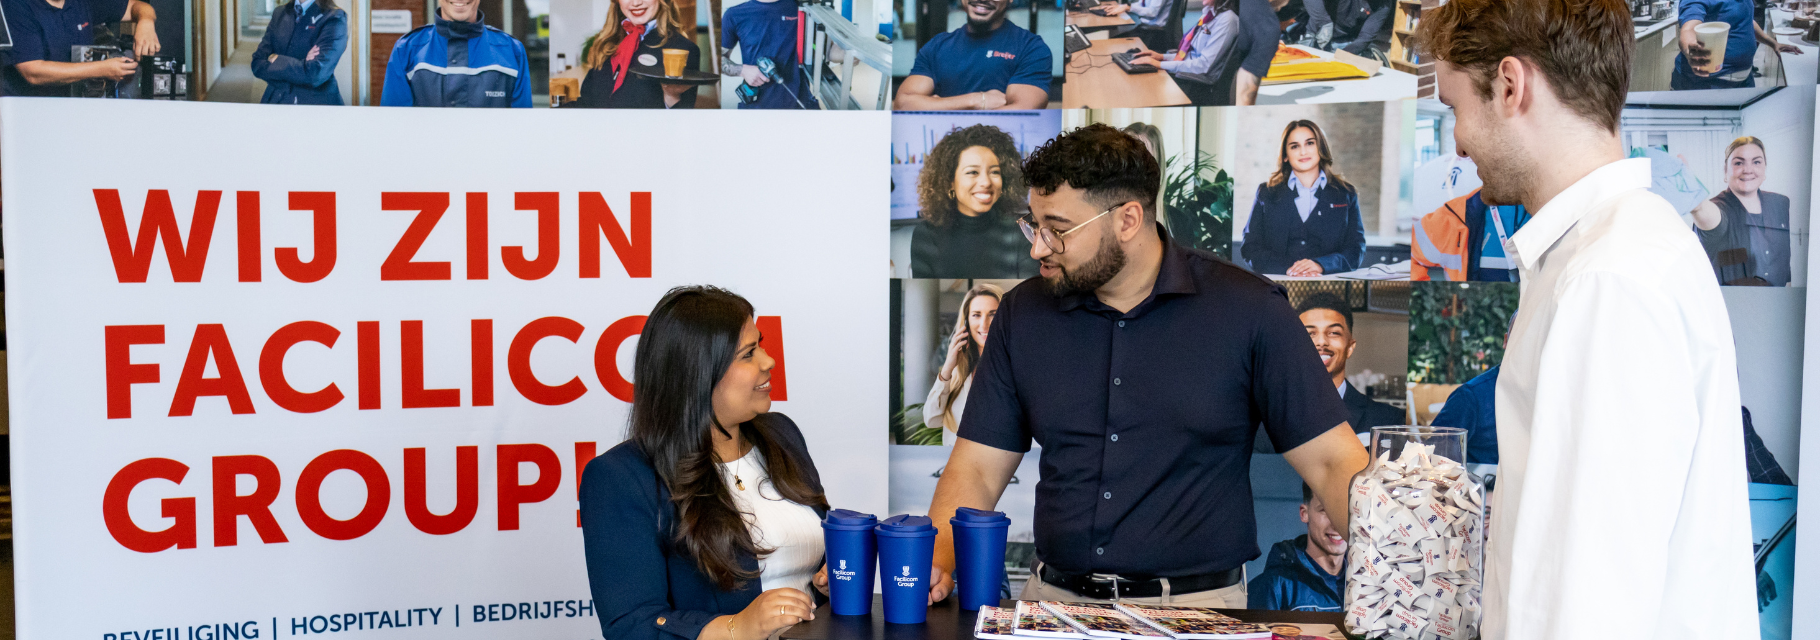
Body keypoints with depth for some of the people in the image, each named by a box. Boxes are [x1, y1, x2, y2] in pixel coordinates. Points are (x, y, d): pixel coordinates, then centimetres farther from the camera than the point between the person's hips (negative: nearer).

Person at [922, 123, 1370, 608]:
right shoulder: (1023, 314, 9)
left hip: (1198, 605, -2)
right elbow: (978, 468, 10)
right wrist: (936, 559, -9)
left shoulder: (1248, 309, -1)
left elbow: (1333, 462, -1)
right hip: (1056, 601, 3)